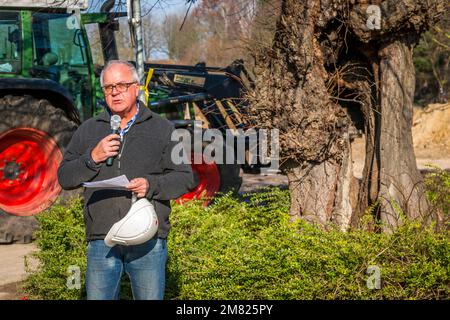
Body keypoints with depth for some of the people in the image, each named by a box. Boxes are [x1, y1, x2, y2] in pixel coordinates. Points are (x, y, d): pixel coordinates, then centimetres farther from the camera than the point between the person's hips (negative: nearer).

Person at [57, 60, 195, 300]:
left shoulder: (162, 129, 7)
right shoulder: (88, 130, 12)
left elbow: (185, 177, 3)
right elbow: (64, 177, 8)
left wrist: (151, 185, -16)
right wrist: (92, 158, -9)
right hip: (101, 241, 1)